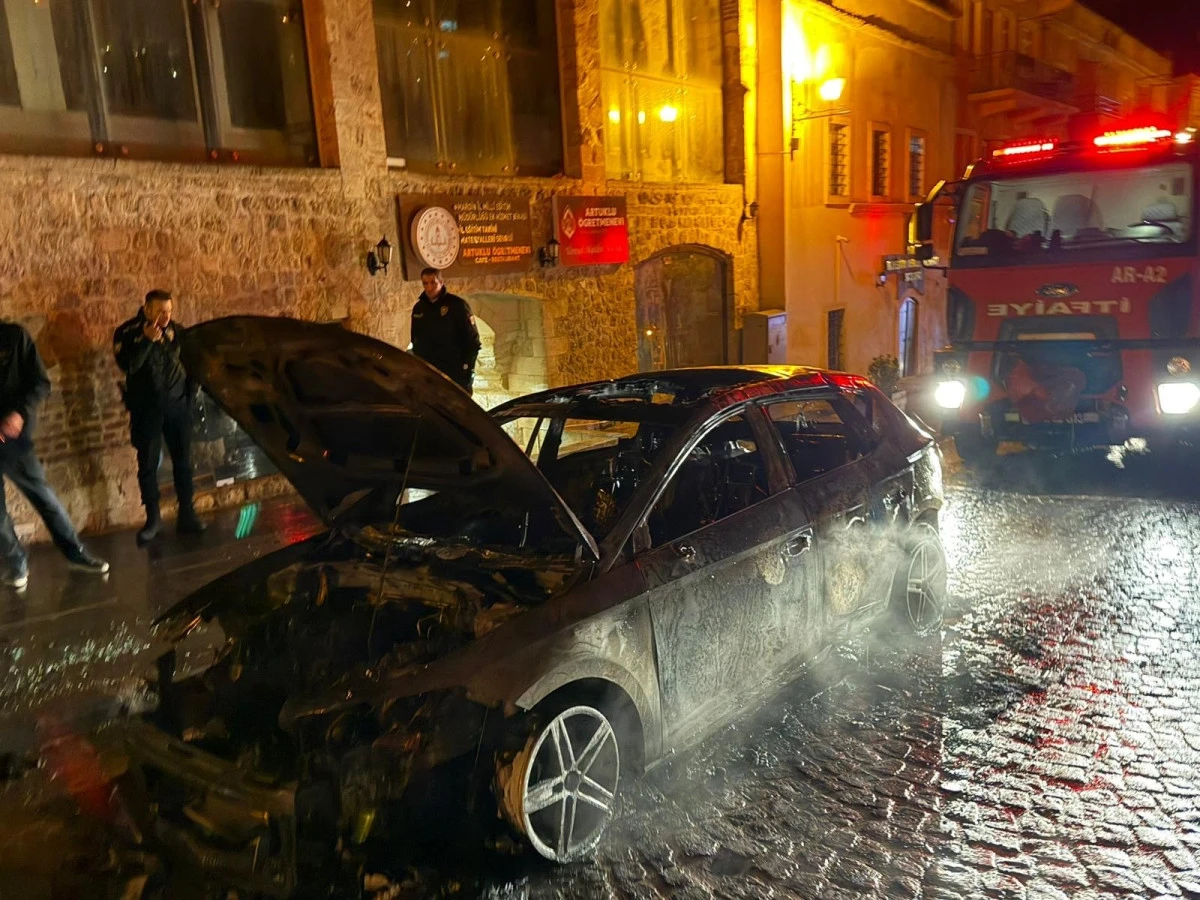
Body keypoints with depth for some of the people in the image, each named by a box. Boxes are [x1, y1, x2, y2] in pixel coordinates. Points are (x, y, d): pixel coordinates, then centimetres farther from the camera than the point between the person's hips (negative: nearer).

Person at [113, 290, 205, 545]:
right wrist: (148, 340, -26)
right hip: (146, 409, -2)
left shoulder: (177, 331, 4)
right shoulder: (127, 333, -4)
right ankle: (153, 518, 11)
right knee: (148, 464, 1)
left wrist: (190, 396, 8)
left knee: (183, 462, 1)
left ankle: (187, 515, 7)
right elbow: (127, 365, -20)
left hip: (177, 406, 2)